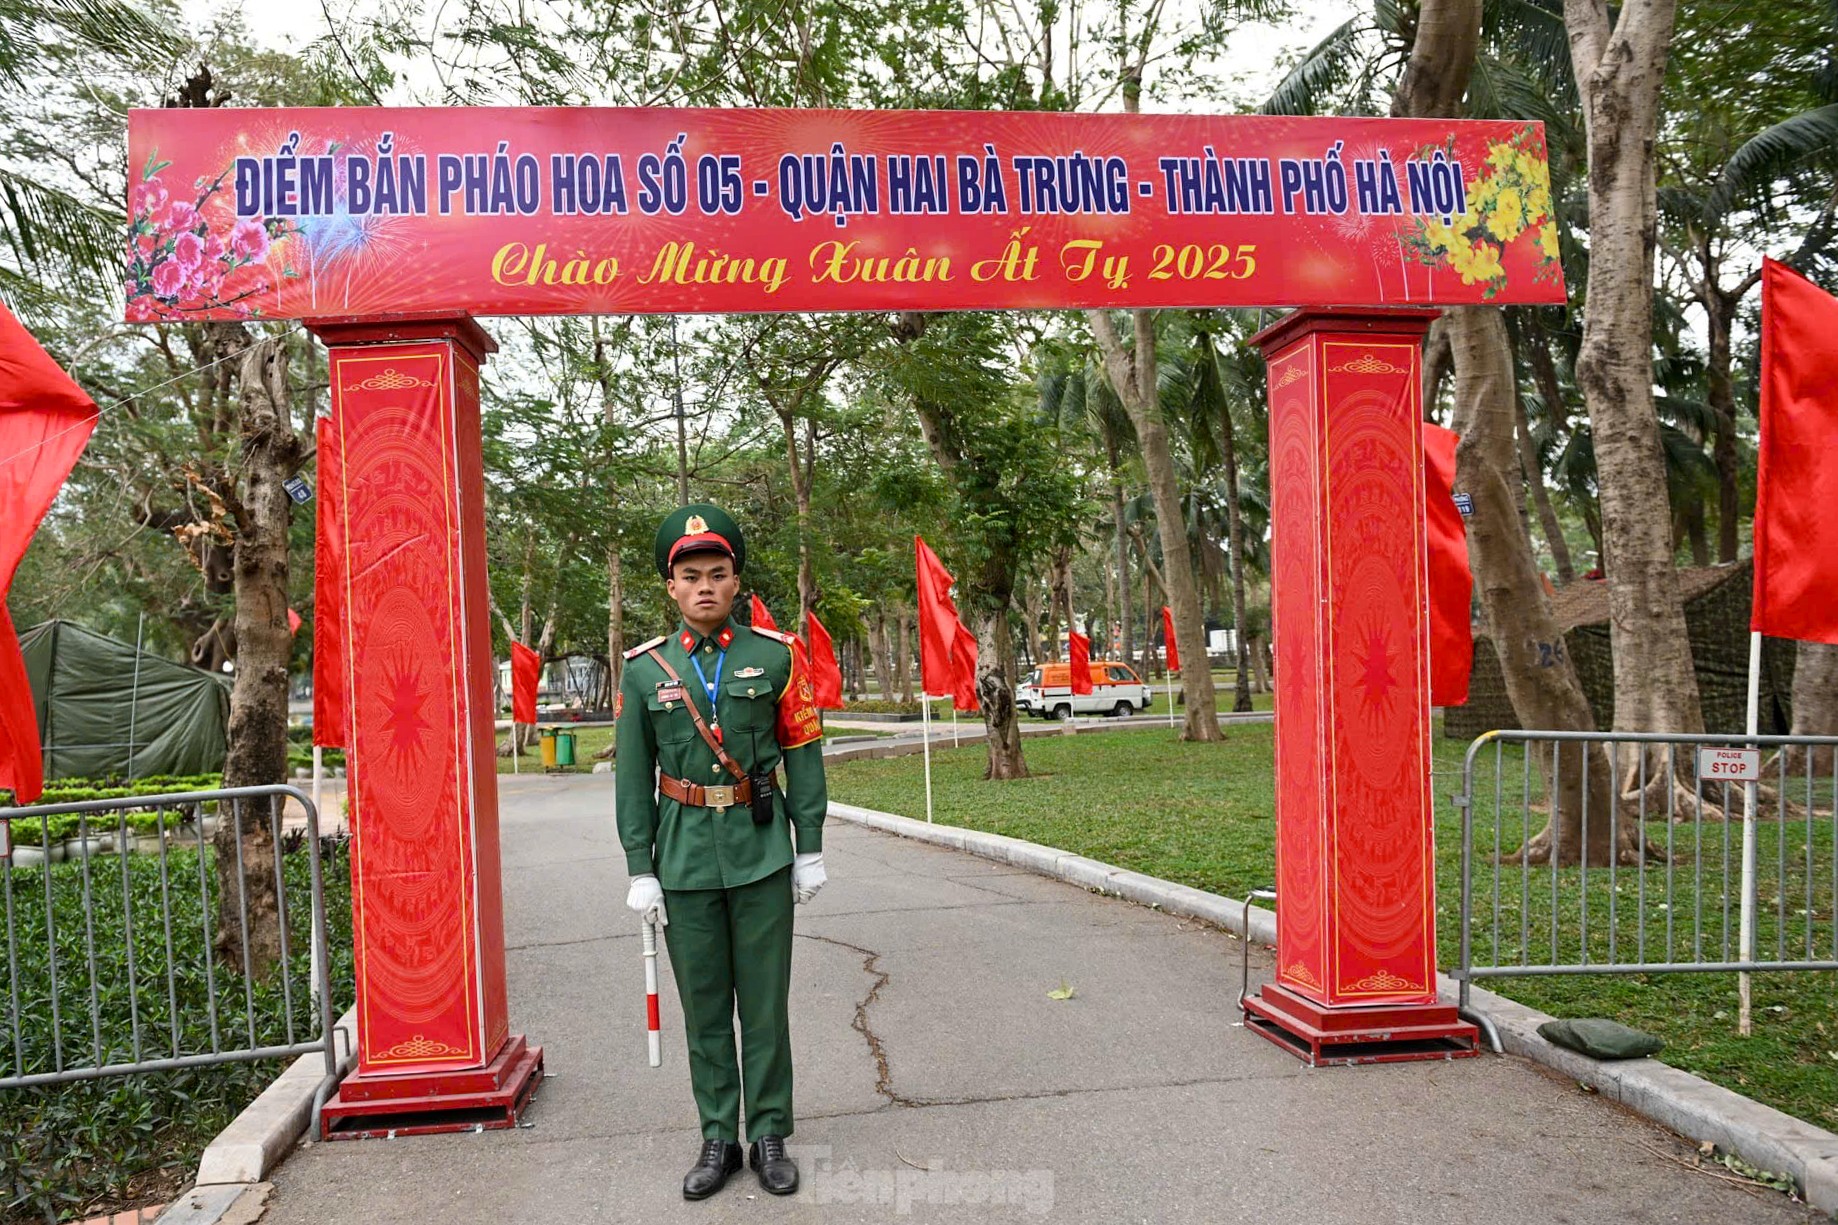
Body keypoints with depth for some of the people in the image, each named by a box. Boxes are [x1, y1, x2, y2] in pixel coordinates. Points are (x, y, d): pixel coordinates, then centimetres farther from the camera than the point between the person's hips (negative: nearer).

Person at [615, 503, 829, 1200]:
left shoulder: (775, 656, -2)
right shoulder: (643, 669, 0)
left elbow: (803, 756, 1)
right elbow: (634, 777, 3)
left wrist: (810, 850, -1)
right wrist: (640, 870, 0)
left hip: (762, 855, -1)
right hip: (685, 860, 1)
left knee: (765, 1005, 8)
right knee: (703, 1007, 11)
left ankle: (770, 1136, 24)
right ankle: (718, 1139, 26)